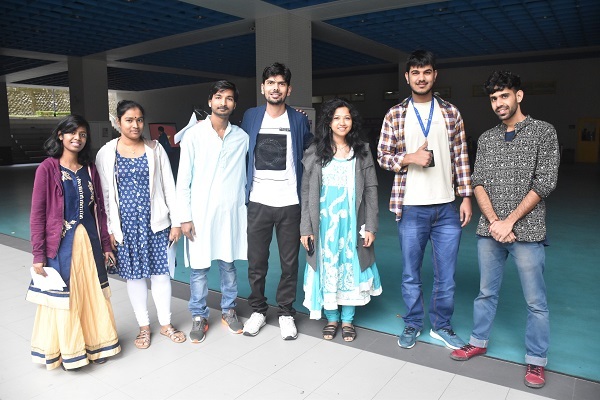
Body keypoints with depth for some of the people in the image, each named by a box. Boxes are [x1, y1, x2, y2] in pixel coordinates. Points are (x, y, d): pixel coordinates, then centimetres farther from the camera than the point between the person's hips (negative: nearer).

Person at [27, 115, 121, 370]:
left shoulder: (89, 169, 7)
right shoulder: (47, 168, -7)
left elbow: (99, 210, 9)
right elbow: (37, 214, -8)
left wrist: (105, 245, 9)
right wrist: (38, 254, -10)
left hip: (89, 241, 4)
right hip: (61, 244, -4)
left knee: (93, 293, 13)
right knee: (63, 296, 8)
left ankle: (94, 344, 30)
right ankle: (67, 351, 27)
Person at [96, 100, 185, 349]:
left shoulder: (155, 149, 1)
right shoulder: (106, 154, 0)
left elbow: (169, 187, 2)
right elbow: (105, 195, 2)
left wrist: (176, 222, 0)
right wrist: (109, 230, -2)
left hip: (155, 222, 0)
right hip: (125, 224, 0)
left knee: (160, 272, 7)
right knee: (134, 275, 10)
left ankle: (166, 324, 24)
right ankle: (144, 326, 27)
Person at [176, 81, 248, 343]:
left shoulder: (242, 137, 4)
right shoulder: (194, 135, -3)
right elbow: (183, 179, -3)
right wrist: (185, 217, -6)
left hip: (231, 211, 2)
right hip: (201, 212, -2)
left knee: (228, 264, 13)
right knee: (199, 267, 6)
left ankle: (228, 310, 31)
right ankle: (199, 317, 23)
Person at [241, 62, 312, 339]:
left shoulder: (299, 120, 3)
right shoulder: (250, 117, 7)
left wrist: (304, 191, 3)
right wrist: (244, 192, 6)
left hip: (289, 203, 0)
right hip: (258, 202, 1)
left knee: (289, 263, 8)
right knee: (256, 262, 9)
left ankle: (286, 313, 25)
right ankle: (258, 310, 28)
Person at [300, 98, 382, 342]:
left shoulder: (362, 152, 4)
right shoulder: (315, 153, 2)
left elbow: (371, 190, 2)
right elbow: (307, 193, 1)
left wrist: (371, 226, -4)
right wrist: (306, 228, -4)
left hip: (352, 223, 0)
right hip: (324, 223, 0)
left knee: (350, 268, 8)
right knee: (327, 269, 8)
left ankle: (347, 320, 25)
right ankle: (332, 318, 26)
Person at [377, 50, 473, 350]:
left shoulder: (450, 113, 6)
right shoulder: (395, 115, 2)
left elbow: (461, 157, 7)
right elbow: (382, 156, 3)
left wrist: (466, 196, 2)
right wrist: (410, 158, -15)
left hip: (446, 207, 1)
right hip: (411, 208, -1)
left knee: (446, 275, 10)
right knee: (411, 274, 11)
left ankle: (441, 326, 29)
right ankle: (412, 324, 30)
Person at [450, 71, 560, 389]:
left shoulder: (543, 132, -2)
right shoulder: (486, 139, 9)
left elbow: (544, 183, -8)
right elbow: (478, 183, 4)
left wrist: (509, 222, -13)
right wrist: (493, 222, -11)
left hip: (527, 232, -3)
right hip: (489, 231, 4)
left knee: (535, 301, 7)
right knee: (486, 291, 16)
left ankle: (536, 360, 23)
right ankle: (479, 341, 33)